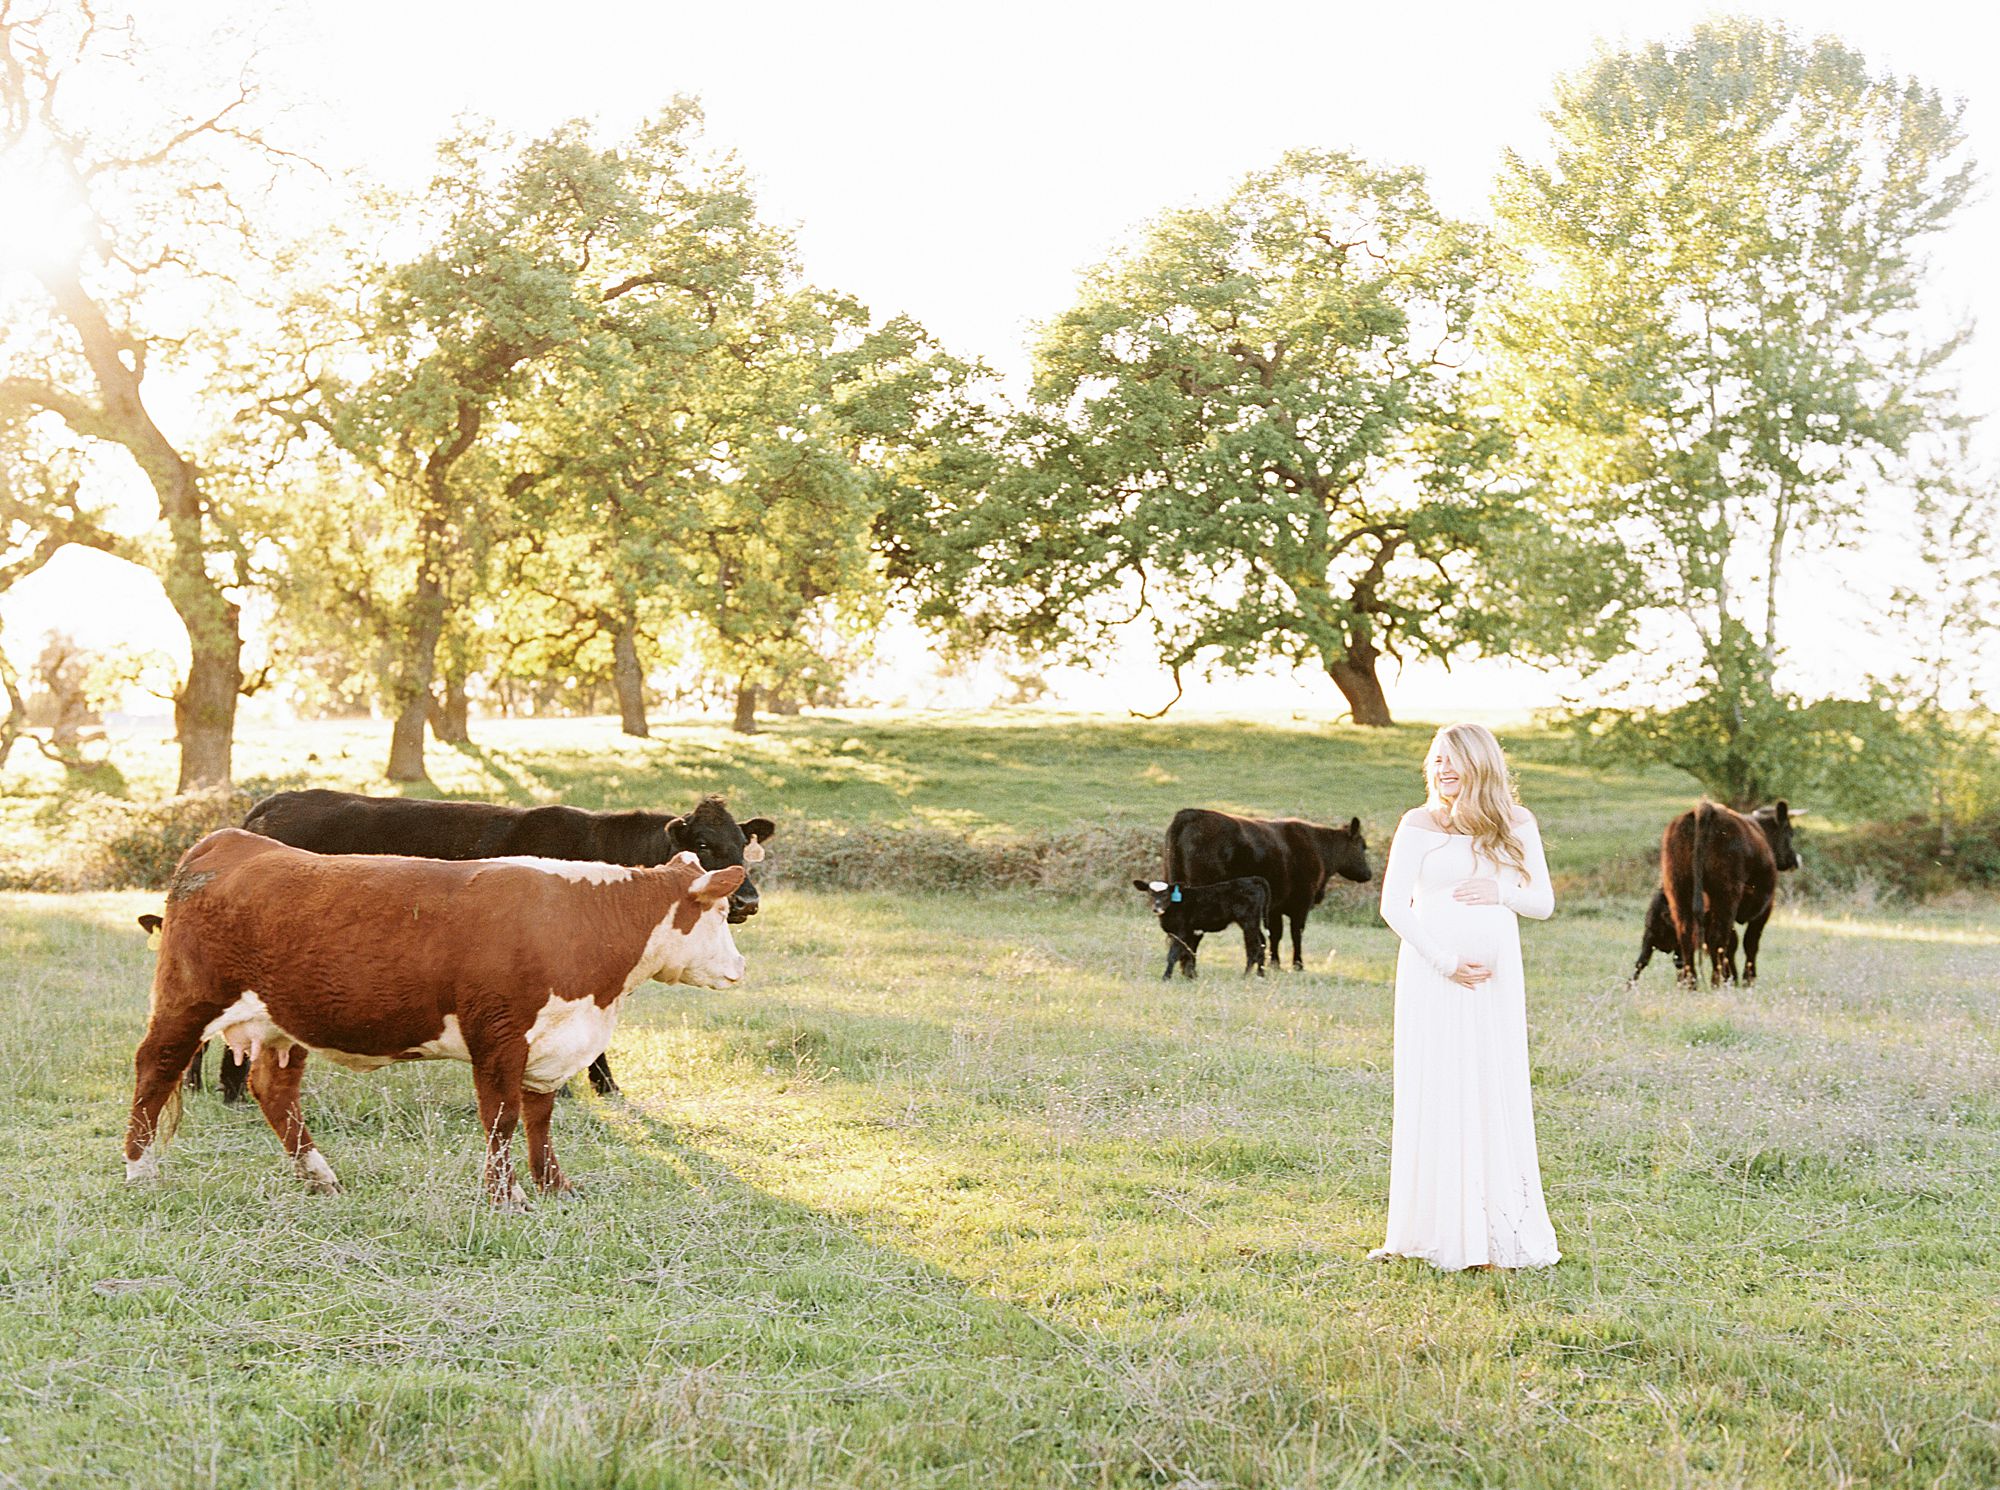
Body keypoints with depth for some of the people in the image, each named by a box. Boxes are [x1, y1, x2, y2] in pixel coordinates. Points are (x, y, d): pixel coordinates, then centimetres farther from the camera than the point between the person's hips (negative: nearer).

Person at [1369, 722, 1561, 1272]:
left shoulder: (1517, 824, 8)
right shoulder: (1418, 824, 0)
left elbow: (1543, 902, 10)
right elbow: (1394, 906, -4)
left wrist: (1502, 892, -10)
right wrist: (1444, 961, -12)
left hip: (1496, 978, 2)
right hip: (1432, 975, -2)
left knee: (1499, 1096, 1)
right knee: (1436, 1095, -2)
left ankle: (1503, 1233, 7)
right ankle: (1441, 1231, 5)